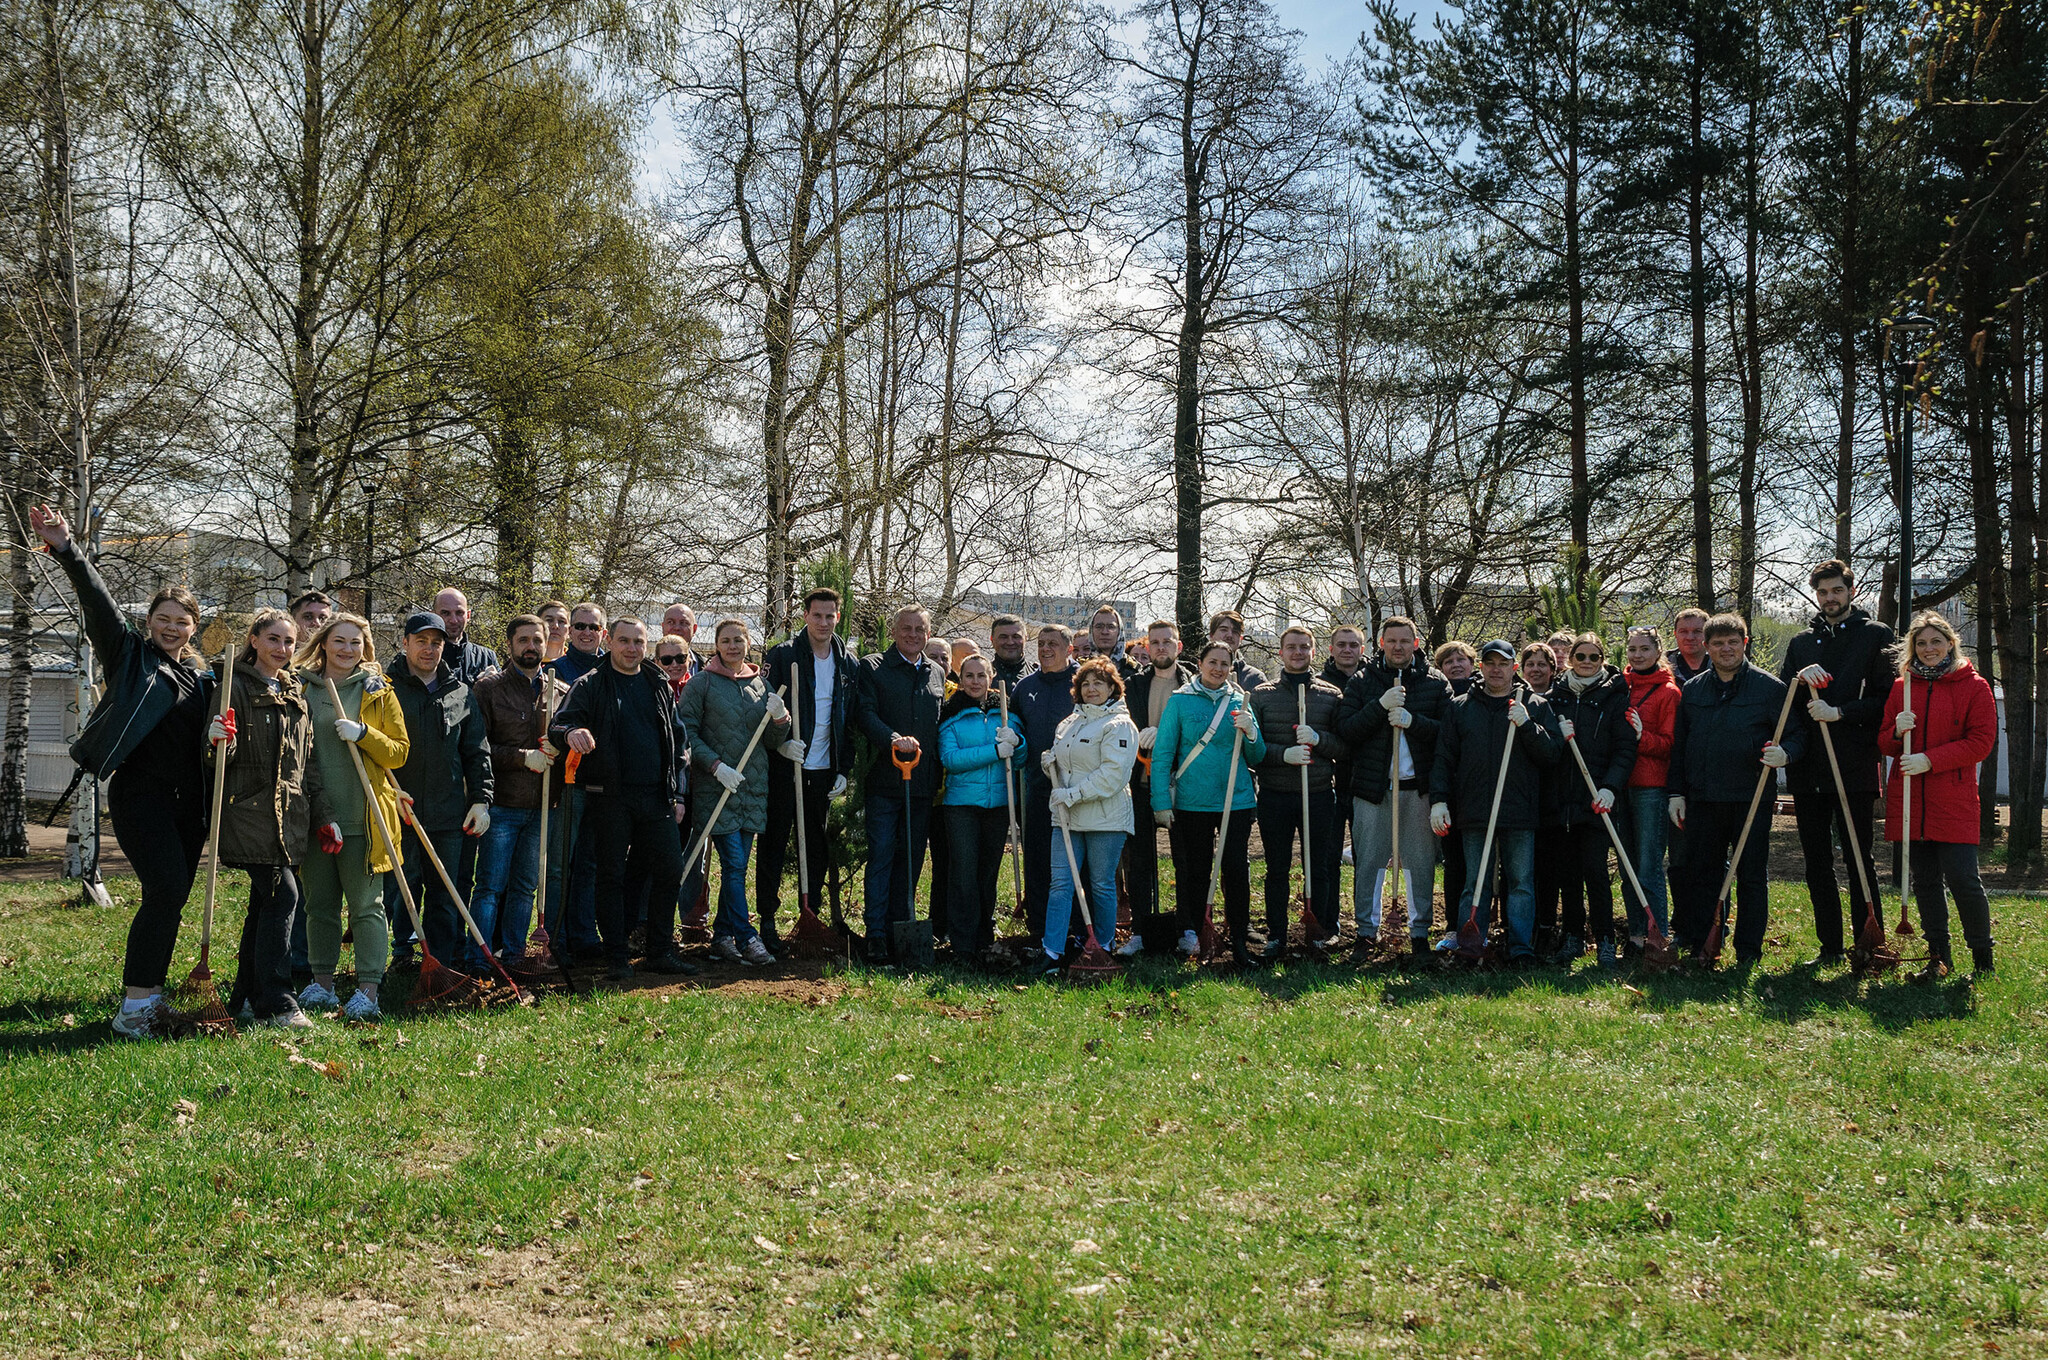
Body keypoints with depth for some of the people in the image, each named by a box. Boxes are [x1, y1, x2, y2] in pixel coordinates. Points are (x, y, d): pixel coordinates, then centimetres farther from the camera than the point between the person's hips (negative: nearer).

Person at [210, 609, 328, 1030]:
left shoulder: (296, 693, 18)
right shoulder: (237, 686, -3)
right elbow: (224, 757, -6)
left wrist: (323, 816, 17)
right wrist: (219, 741, -29)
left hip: (290, 816, 7)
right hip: (251, 810, -7)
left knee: (266, 903, 10)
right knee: (282, 895, -17)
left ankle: (246, 997, 19)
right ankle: (275, 1004, -15)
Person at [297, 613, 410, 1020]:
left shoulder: (379, 692, 4)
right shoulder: (301, 688, 10)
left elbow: (399, 751, 1)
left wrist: (363, 734, -17)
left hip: (363, 818, -3)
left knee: (366, 906, -2)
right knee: (320, 903, 10)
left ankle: (368, 990, 0)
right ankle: (322, 984, 21)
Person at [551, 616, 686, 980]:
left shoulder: (659, 686, 14)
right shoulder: (591, 685, 2)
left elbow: (676, 741, 18)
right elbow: (560, 725, -9)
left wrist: (676, 793, 13)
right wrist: (570, 732, -34)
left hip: (655, 797, 4)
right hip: (610, 797, -4)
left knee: (670, 870, 2)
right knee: (613, 875, 1)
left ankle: (660, 950, 16)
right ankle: (617, 956, 9)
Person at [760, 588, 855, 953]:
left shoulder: (848, 664, 8)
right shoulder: (782, 656, -4)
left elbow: (851, 721, 12)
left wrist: (844, 769, 6)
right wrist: (780, 743, -20)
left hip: (823, 771, 4)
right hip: (784, 768, -4)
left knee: (817, 848, 9)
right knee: (772, 844, 1)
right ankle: (767, 920, 7)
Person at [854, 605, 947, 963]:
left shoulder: (936, 674, 17)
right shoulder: (872, 667, 3)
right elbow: (864, 713, -8)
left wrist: (940, 774, 14)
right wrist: (894, 738, -24)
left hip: (922, 783, 4)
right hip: (884, 781, -4)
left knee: (911, 858, 8)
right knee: (881, 856, -4)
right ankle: (876, 935, -1)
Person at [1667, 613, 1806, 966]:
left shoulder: (1770, 687, 0)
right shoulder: (1692, 690, 11)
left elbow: (1797, 734, 1)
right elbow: (1678, 746, 15)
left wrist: (1785, 754, -21)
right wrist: (1675, 792, 9)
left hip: (1751, 798, -3)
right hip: (1703, 799, 3)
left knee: (1751, 876, 4)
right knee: (1700, 873, 8)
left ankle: (1748, 951, 12)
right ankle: (1695, 946, 16)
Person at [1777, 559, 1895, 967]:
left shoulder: (1876, 635, 5)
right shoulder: (1801, 642, 17)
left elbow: (1887, 698, -3)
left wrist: (1840, 712, -16)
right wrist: (1800, 677, -11)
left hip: (1854, 766, -5)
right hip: (1808, 768, 5)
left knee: (1859, 860, -3)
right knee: (1817, 862, 8)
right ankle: (1830, 946, 16)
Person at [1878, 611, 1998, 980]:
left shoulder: (1973, 686, 1)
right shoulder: (1901, 687, 12)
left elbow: (1981, 742, -5)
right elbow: (1883, 743, 15)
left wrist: (1929, 760, -14)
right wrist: (1896, 731, -9)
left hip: (1954, 800, -4)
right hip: (1909, 799, 4)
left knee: (1963, 880, -8)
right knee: (1925, 881, 7)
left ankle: (1983, 960, 8)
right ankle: (1939, 958, 16)